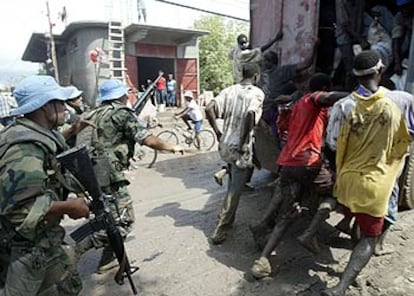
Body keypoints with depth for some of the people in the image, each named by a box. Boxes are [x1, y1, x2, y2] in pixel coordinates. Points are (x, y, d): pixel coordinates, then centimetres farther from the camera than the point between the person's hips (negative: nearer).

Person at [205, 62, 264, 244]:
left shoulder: (230, 90, 7)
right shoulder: (257, 93, -8)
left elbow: (209, 108, -4)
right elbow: (250, 115, -27)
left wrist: (217, 132, 4)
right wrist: (244, 142, -19)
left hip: (225, 145, 6)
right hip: (240, 149, -6)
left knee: (232, 185, 26)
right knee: (235, 191, 5)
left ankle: (228, 218, 40)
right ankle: (220, 230, 10)